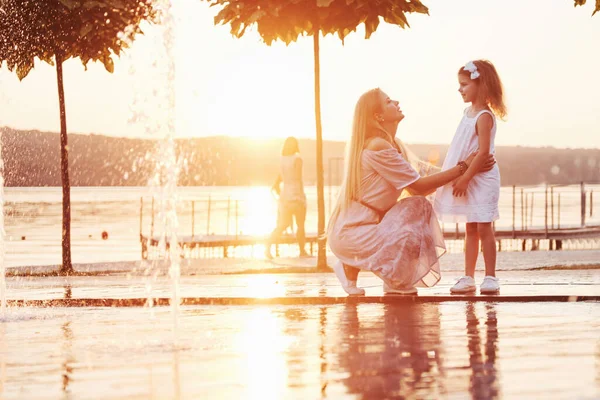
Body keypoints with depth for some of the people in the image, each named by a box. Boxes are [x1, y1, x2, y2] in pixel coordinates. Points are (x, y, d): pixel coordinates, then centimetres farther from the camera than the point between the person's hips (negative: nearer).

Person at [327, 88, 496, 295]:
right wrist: (463, 167, -15)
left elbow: (415, 190, 8)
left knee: (418, 207, 1)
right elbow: (419, 185, -17)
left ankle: (397, 282, 6)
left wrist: (457, 176, 0)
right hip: (350, 231, -10)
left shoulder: (394, 145, 11)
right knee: (406, 238, -25)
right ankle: (349, 267, -2)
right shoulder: (377, 147, -21)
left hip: (368, 221, 10)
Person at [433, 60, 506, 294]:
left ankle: (490, 277, 2)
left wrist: (465, 178, -21)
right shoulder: (470, 111, 11)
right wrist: (462, 178, 15)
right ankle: (468, 278, 12)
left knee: (484, 229, -4)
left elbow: (484, 152, -22)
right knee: (470, 230, 9)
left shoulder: (484, 116, -17)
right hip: (468, 180, 9)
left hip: (482, 179, -9)